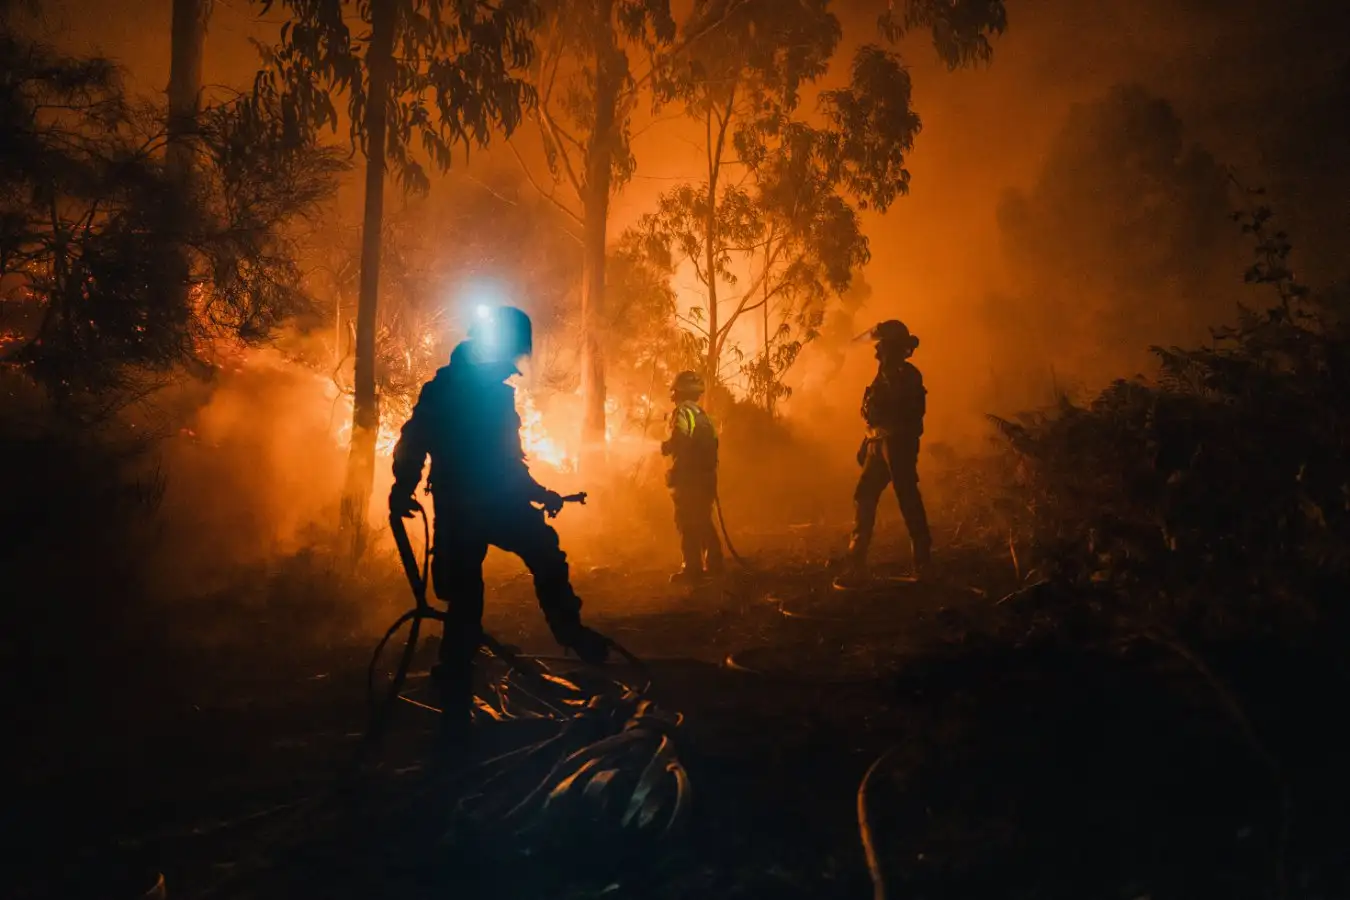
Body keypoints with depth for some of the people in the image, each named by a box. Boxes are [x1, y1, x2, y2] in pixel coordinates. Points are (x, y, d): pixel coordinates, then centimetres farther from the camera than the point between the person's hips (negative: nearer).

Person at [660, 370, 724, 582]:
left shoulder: (682, 412, -10)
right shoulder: (702, 414, 16)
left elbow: (679, 441, -24)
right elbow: (712, 443, 14)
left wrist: (665, 447, -5)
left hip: (688, 477, -8)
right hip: (706, 476, 8)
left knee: (688, 524, -5)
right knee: (703, 521, 17)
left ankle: (693, 568, -7)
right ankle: (714, 563, 20)